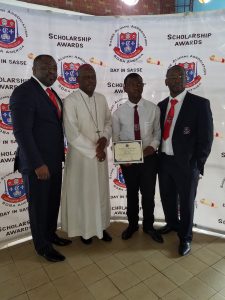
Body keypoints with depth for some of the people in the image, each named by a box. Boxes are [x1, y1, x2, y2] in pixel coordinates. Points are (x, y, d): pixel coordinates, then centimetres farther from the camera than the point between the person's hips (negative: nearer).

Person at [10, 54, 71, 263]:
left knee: (54, 201, 19)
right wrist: (38, 164, -22)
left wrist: (61, 155, 12)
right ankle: (42, 245, 31)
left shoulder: (51, 93, 12)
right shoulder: (24, 92, -14)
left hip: (54, 160, 8)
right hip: (37, 163, -8)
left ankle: (50, 234, 41)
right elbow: (21, 132, -21)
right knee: (39, 205, 10)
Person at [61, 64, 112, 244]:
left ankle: (101, 226, 32)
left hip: (101, 153, 5)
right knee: (82, 193, 8)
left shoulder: (101, 99, 5)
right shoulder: (70, 101, -12)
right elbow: (72, 134, -17)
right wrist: (94, 150, -14)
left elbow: (108, 122, 11)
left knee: (101, 191, 14)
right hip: (81, 155, -5)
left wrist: (105, 139, -10)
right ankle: (84, 229, 28)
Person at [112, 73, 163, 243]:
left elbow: (158, 132, 3)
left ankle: (149, 226, 37)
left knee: (149, 194, 11)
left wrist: (153, 146, -15)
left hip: (149, 157, 0)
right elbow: (116, 138, 0)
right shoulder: (119, 113, -5)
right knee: (131, 193, 17)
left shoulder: (153, 109, -5)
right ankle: (132, 225, 41)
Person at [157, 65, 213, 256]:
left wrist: (197, 164, -12)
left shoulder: (200, 104, -9)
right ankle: (172, 224, 48)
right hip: (164, 161, 5)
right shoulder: (161, 105, 7)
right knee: (167, 197, 21)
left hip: (186, 163, -5)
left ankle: (186, 238, 34)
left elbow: (206, 137, -10)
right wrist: (157, 155, 3)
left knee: (186, 202, 12)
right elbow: (159, 133, 10)